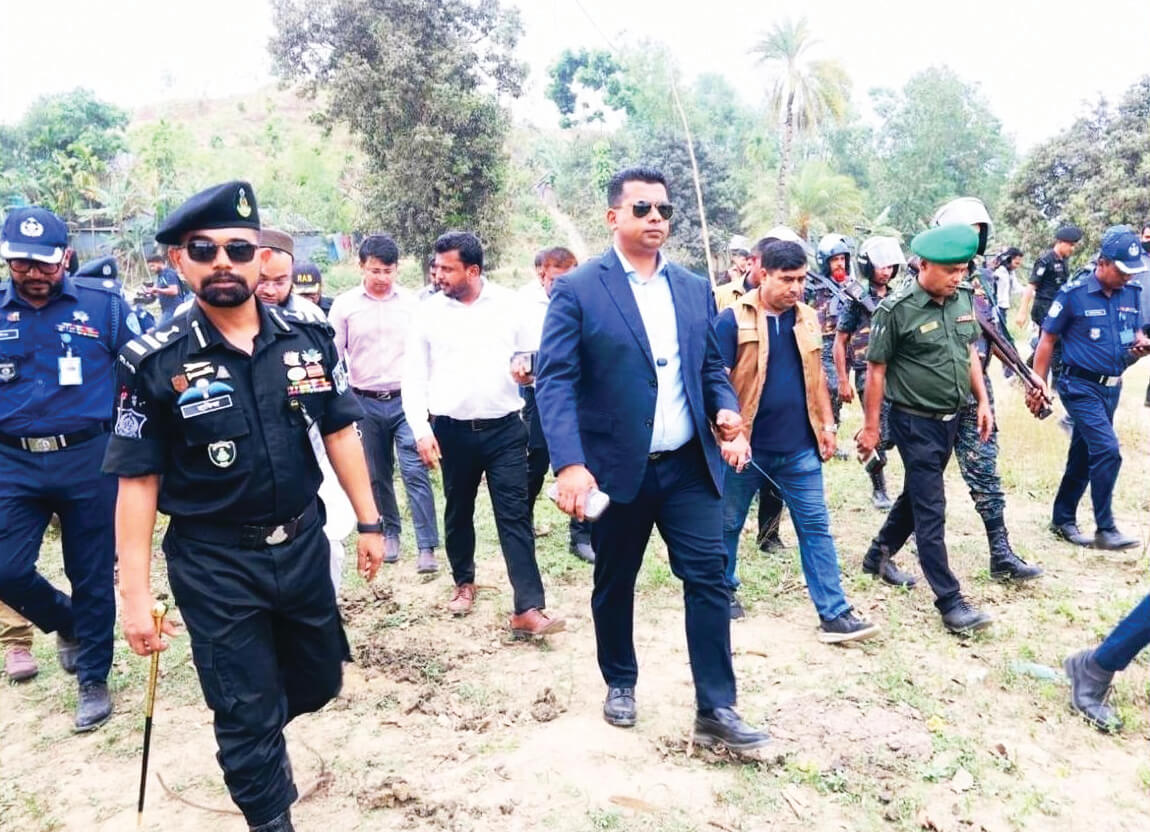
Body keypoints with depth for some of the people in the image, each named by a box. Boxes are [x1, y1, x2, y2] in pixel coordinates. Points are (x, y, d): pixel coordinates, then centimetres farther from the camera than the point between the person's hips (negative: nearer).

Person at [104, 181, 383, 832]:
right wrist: (135, 591, -10)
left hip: (304, 545, 4)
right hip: (214, 564, -3)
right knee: (248, 714, 7)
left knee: (319, 682, 21)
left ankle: (257, 736, 53)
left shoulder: (310, 338, -3)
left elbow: (340, 432, 5)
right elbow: (138, 480, -8)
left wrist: (369, 520, 6)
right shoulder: (155, 363, -11)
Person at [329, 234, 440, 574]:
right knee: (378, 475, 12)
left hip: (406, 400, -1)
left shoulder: (411, 303, 1)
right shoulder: (345, 305, 1)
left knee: (415, 472, -7)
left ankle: (427, 547, -5)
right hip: (366, 403, 1)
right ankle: (390, 533, 30)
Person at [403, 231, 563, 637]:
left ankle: (528, 610, -4)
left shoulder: (508, 303, -1)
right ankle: (464, 582, 37)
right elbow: (414, 377, 1)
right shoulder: (427, 311, 0)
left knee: (515, 516, -4)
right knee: (458, 513, 15)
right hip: (452, 431, 1)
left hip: (505, 428, -1)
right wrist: (421, 429, -8)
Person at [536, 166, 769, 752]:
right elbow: (555, 381, -14)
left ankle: (716, 711, 9)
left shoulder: (695, 289, 9)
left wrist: (727, 411, -7)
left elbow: (711, 366, 15)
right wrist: (570, 465, -25)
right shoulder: (577, 290, -7)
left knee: (709, 578, -2)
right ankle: (620, 683, 37)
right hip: (617, 467, -3)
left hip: (689, 465, 3)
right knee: (614, 585, 14)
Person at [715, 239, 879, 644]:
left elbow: (816, 377, 16)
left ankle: (834, 614, 7)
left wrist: (827, 424, 11)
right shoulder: (732, 319, -10)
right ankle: (723, 589, 35)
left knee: (816, 527, 3)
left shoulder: (807, 318, 7)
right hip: (747, 445, -4)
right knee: (729, 523, 13)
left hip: (799, 447, 4)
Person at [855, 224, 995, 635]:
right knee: (931, 510, -4)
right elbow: (876, 369, -12)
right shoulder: (896, 309, -18)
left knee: (917, 494, 19)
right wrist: (871, 427, -9)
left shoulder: (963, 297, 1)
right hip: (915, 421, -7)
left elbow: (969, 352, 13)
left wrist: (983, 401, 9)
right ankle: (950, 602, 3)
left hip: (951, 418, 7)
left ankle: (878, 555, 39)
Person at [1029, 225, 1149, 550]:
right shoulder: (1074, 294, -12)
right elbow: (1048, 340, -7)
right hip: (1081, 386, -6)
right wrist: (1037, 386, -7)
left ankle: (1063, 520, 26)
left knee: (1083, 456, 14)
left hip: (1112, 387, 6)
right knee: (1107, 450, -15)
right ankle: (1105, 530, -5)